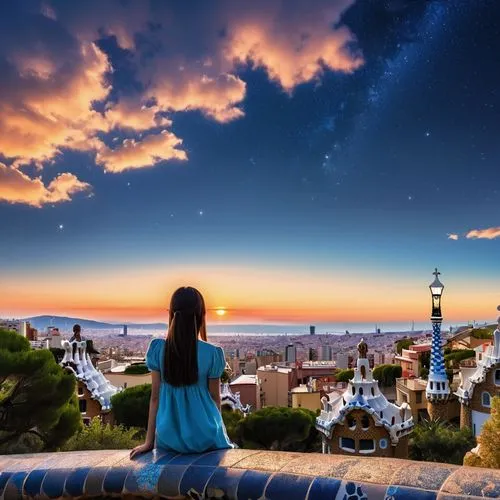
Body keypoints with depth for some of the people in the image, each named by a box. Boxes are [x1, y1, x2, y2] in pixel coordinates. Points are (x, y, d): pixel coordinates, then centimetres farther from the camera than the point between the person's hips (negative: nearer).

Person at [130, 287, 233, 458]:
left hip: (169, 439, 3)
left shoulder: (158, 349, -8)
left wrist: (149, 441, 7)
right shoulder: (212, 353, -12)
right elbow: (215, 398, -1)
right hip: (206, 438, -2)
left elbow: (155, 397, -2)